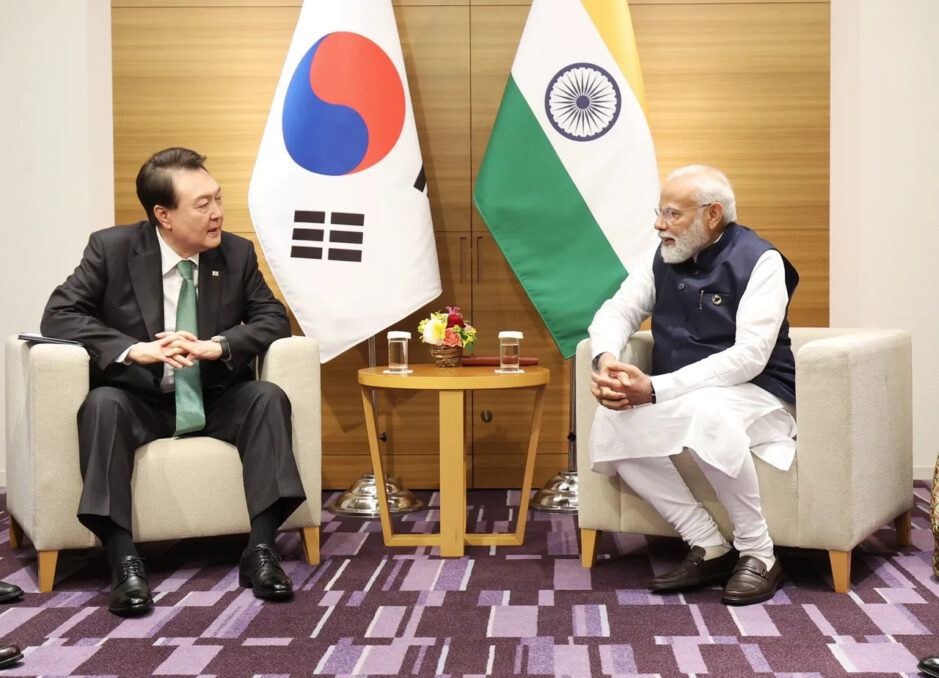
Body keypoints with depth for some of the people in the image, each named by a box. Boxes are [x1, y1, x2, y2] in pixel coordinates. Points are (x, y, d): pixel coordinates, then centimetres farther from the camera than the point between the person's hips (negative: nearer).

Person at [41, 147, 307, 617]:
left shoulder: (237, 253, -1)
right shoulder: (111, 248, -7)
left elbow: (274, 319, -2)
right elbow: (58, 315, -12)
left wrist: (216, 346, -23)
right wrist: (134, 350, -28)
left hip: (215, 402, 2)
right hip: (139, 402, -2)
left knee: (268, 397, -25)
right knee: (102, 403, -33)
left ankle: (260, 551, -27)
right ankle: (124, 561, -35)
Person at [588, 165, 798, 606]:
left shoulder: (760, 261, -11)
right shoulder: (662, 258, 7)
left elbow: (749, 357, -21)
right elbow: (616, 313, 10)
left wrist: (655, 389, -27)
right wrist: (606, 358, -17)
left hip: (756, 397, -6)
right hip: (677, 399, 6)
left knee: (705, 413, -40)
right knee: (611, 423, -24)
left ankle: (758, 555, -22)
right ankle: (709, 548, -15)